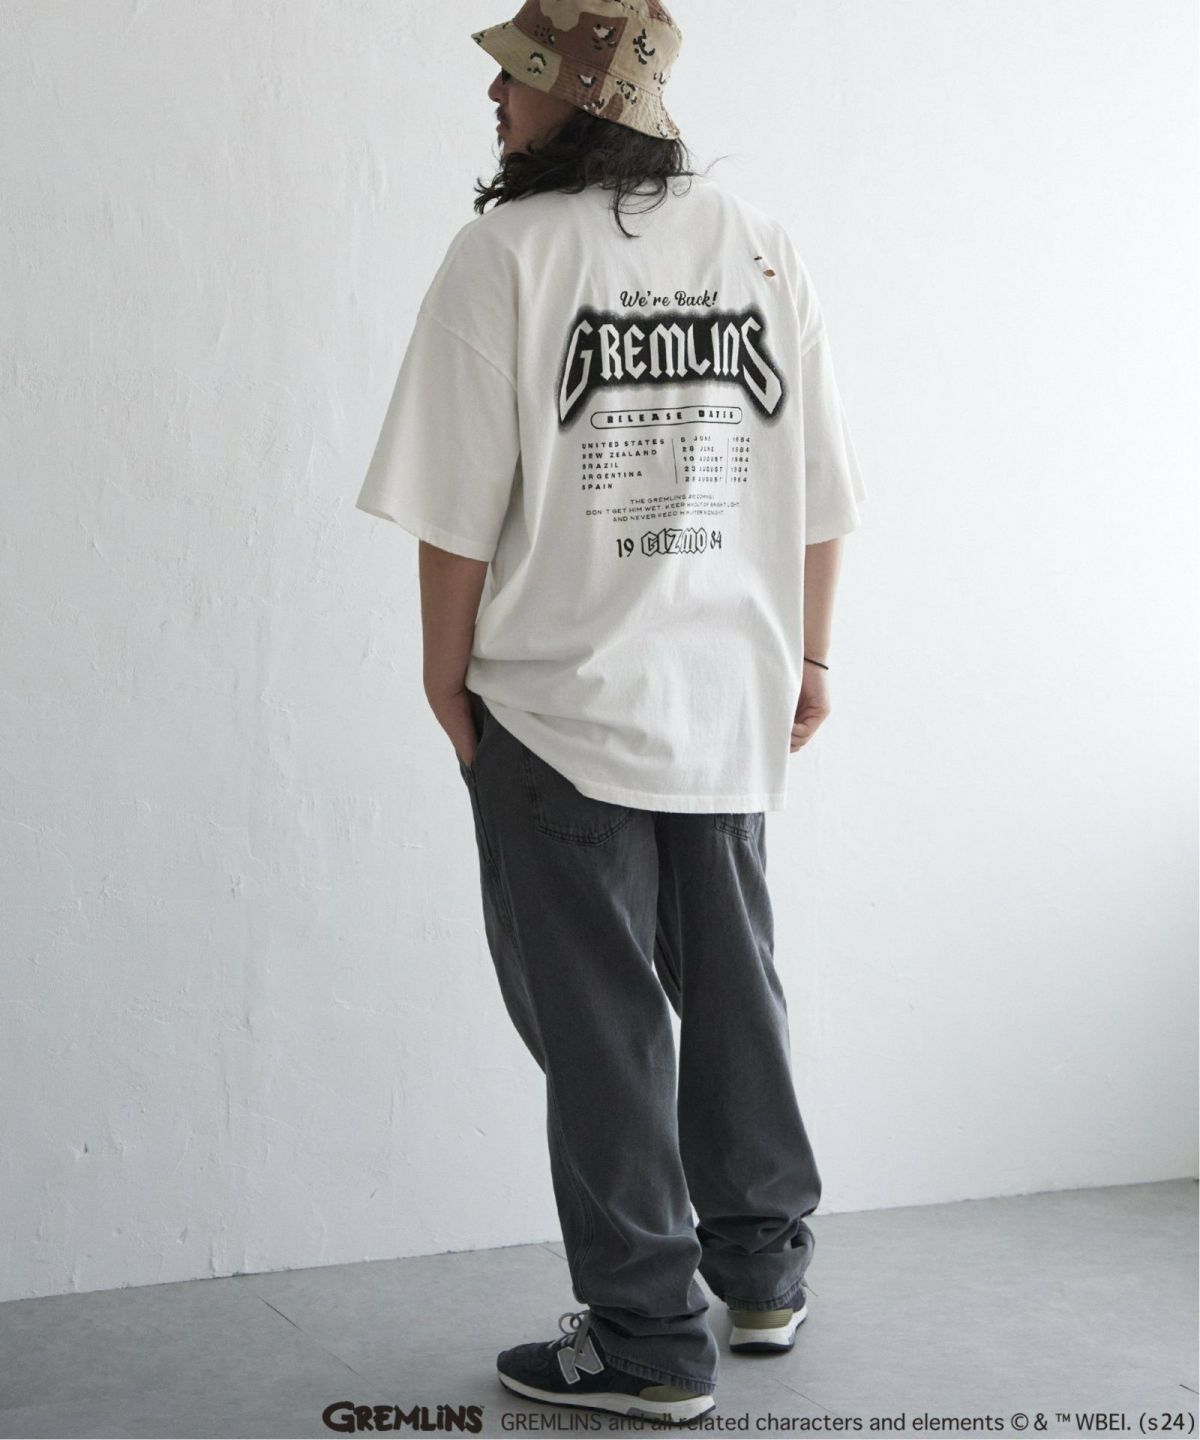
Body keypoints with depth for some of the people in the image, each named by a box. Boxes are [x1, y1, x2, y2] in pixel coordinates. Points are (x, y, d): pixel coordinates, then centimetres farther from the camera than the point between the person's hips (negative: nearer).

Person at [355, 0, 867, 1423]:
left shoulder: (504, 253, -11)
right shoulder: (761, 244, 3)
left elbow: (461, 505, -13)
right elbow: (821, 488, 5)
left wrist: (448, 675, 0)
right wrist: (807, 657, 15)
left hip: (562, 711, -5)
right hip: (733, 700, 5)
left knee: (601, 1024, 5)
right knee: (735, 990, 19)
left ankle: (648, 1339, 14)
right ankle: (764, 1273, 34)